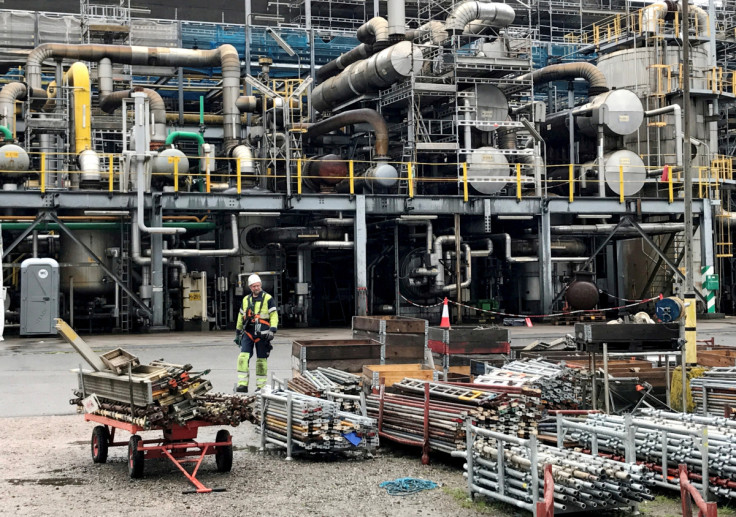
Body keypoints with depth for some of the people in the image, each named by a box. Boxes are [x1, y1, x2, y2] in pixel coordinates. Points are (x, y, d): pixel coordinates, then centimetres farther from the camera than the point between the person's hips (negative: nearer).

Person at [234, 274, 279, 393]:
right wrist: (237, 333, 23)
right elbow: (241, 317, 22)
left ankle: (261, 386, 14)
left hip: (262, 334, -3)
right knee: (243, 357, -11)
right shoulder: (246, 299, 13)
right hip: (248, 333, 3)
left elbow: (274, 315, -4)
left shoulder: (268, 298, -1)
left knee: (261, 360, 3)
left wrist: (272, 330, -15)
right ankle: (242, 384, -11)